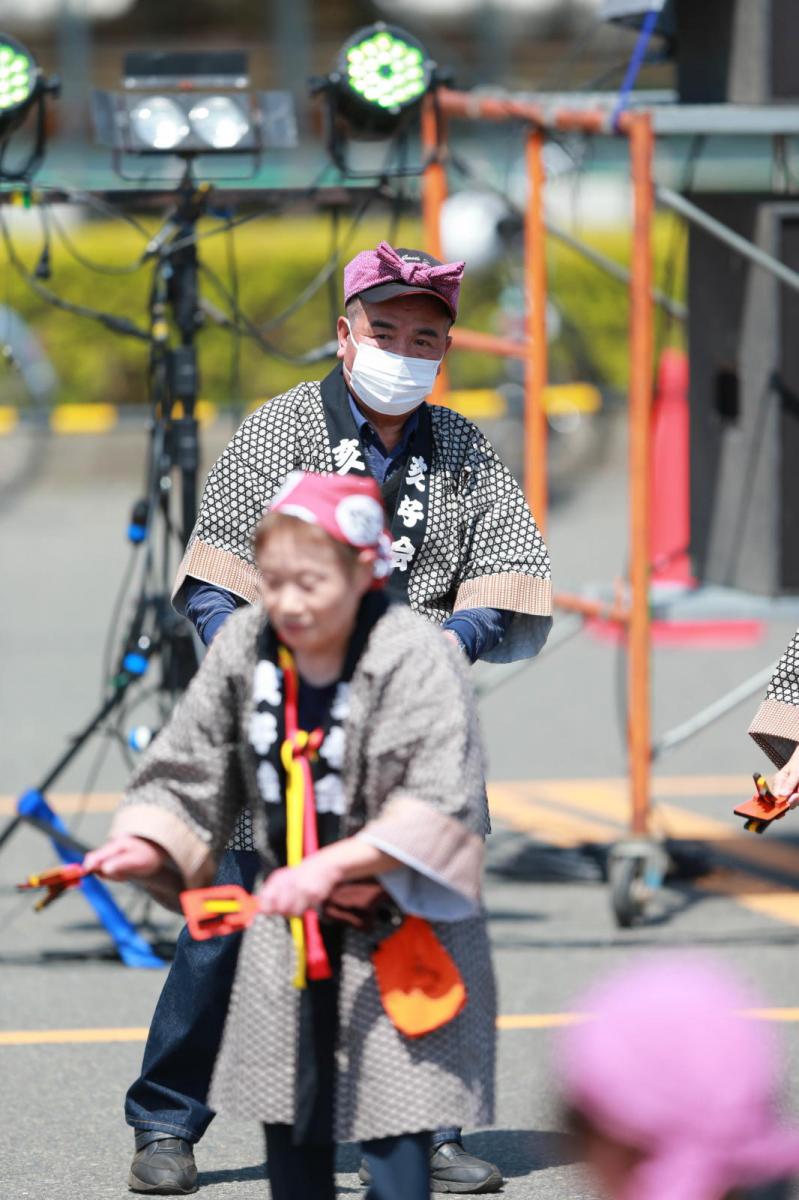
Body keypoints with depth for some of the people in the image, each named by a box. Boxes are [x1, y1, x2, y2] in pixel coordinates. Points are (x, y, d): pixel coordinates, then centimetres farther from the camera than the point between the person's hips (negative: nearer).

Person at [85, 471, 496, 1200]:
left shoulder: (417, 657, -18)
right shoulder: (243, 648, -1)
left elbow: (437, 808, -25)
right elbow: (187, 773, 8)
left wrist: (330, 866, -34)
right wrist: (146, 845, -10)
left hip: (400, 929, -6)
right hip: (289, 931, 6)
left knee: (392, 1130, -11)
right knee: (292, 1123, 11)